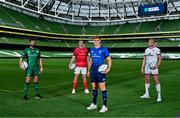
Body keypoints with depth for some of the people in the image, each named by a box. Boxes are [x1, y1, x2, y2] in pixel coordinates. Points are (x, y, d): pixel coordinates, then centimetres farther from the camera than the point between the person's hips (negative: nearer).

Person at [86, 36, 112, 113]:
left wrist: (108, 68, -18)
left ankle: (105, 106, 0)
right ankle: (94, 104, 25)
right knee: (94, 88, 12)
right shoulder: (92, 50, 12)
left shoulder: (104, 49, -5)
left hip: (101, 71, -6)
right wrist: (88, 70, 18)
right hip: (93, 71, 6)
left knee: (102, 88, -6)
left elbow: (109, 59, -4)